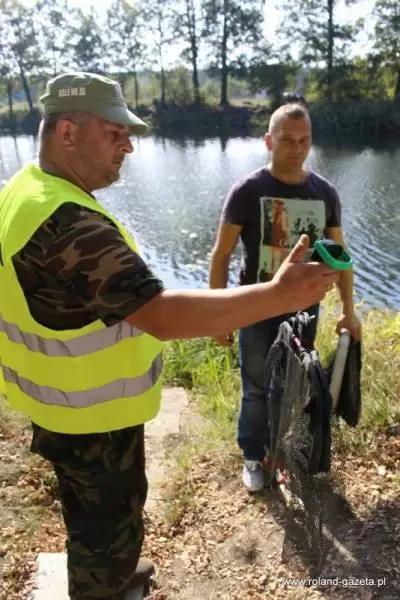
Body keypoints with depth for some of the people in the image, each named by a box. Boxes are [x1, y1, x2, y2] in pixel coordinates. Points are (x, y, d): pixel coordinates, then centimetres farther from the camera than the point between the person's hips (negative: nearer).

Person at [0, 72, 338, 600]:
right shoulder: (66, 223, -33)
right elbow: (162, 314, -39)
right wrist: (279, 295, -37)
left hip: (62, 399, 10)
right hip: (91, 417, -10)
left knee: (94, 518, 32)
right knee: (109, 524, 16)